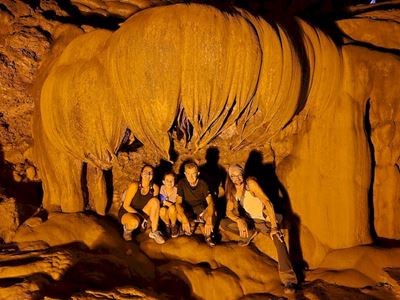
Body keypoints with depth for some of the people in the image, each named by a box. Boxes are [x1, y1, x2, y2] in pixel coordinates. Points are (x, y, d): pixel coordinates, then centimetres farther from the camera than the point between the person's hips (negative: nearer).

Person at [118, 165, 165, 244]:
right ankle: (127, 229, 0)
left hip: (143, 213, 4)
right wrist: (142, 217, -21)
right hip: (126, 213, -4)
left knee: (155, 200, -22)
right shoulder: (134, 186, -22)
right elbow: (126, 205, -17)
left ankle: (154, 232, -14)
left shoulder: (155, 188, -9)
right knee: (134, 222, -40)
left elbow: (154, 205, 5)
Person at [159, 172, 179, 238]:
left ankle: (173, 226, -10)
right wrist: (171, 204, -23)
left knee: (172, 208, -38)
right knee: (162, 210, -36)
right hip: (165, 207, 1)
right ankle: (167, 225, -3)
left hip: (174, 212, -1)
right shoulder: (162, 188, -9)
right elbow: (163, 201, -9)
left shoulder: (176, 190, -12)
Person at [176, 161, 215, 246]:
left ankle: (207, 235, -8)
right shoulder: (182, 183, -16)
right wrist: (184, 219, -41)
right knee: (177, 214, -33)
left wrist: (209, 220, -46)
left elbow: (210, 203, -27)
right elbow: (178, 203, -23)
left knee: (212, 213, -33)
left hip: (201, 209, -1)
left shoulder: (202, 184, -17)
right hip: (187, 211, 1)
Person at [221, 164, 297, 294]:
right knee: (224, 224, -15)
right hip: (250, 220, 6)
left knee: (278, 237, -37)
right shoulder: (232, 191, 3)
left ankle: (289, 279, -41)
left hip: (266, 218, -6)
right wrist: (239, 221, -28)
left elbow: (266, 202, -23)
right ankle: (250, 233, 7)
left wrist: (274, 226, -32)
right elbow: (229, 211, -4)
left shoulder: (250, 183, -15)